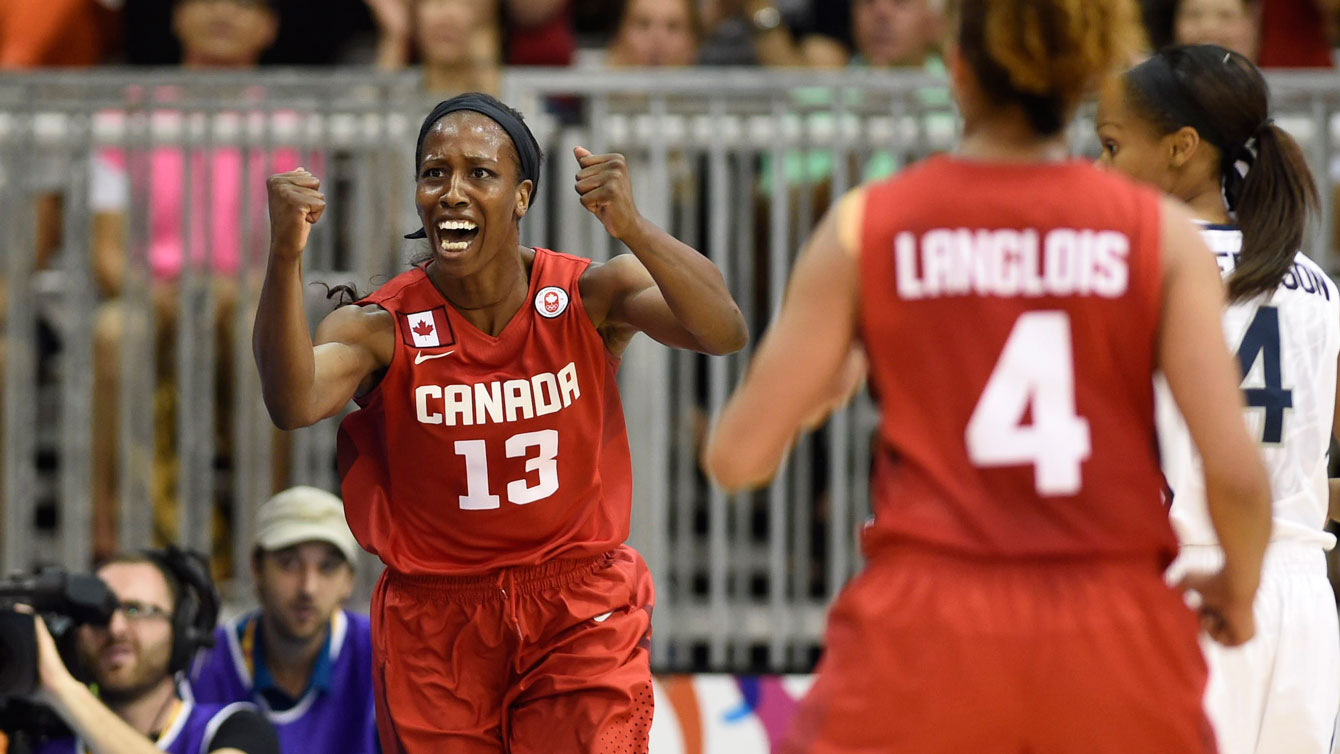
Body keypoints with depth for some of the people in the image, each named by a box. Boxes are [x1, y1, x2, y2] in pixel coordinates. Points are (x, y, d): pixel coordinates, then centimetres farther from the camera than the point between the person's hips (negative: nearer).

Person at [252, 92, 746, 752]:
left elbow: (724, 333, -22)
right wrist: (285, 256, -46)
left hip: (581, 620, 0)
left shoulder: (589, 297, -7)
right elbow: (293, 403, -31)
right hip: (435, 633, 0)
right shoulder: (380, 329, -11)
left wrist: (632, 230, -39)